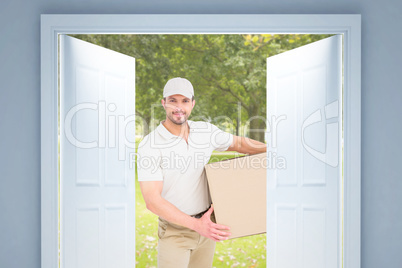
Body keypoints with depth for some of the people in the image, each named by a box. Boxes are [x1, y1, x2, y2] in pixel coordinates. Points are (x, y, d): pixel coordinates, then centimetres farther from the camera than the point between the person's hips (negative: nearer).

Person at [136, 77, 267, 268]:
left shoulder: (206, 131, -5)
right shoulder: (149, 147, -21)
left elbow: (239, 144, 13)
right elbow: (152, 200, -26)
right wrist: (196, 225, -34)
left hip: (206, 226, 5)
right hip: (174, 231, -5)